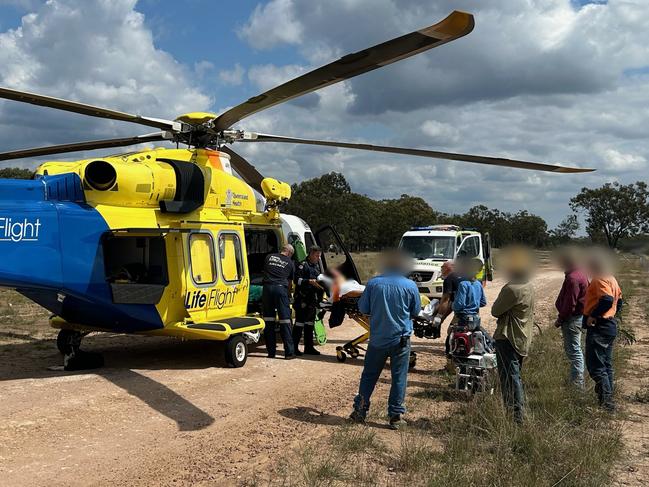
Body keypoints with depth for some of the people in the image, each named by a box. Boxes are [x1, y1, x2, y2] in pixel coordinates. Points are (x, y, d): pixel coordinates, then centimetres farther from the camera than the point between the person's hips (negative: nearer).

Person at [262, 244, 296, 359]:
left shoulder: (269, 257, 17)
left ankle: (271, 352, 11)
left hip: (267, 287, 2)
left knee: (268, 320, 8)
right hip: (281, 288, -2)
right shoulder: (290, 263, 12)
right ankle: (289, 352, -1)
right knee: (285, 320, 0)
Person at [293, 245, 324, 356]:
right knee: (300, 323, -7)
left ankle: (309, 347, 20)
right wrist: (309, 281, -25)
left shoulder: (317, 266, 19)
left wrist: (320, 283, 10)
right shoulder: (303, 265, -9)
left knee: (310, 323, 13)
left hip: (312, 299, 9)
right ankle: (294, 347, -2)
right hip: (302, 299, -9)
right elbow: (297, 279, -17)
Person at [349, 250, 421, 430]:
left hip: (377, 339, 1)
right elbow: (416, 311, 4)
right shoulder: (410, 286, -9)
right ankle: (396, 416, 11)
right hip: (401, 339, -1)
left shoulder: (373, 283, -7)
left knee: (369, 376, 13)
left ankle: (360, 410, 19)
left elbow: (363, 308, 1)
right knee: (399, 378, 7)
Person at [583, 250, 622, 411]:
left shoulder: (600, 279, -17)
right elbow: (618, 301, 19)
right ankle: (608, 398, 22)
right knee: (606, 365, 16)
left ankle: (606, 400, -7)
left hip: (598, 328, -10)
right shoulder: (612, 279, 13)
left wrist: (593, 316, -23)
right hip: (610, 326, 10)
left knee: (595, 366, -6)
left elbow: (607, 300, -31)